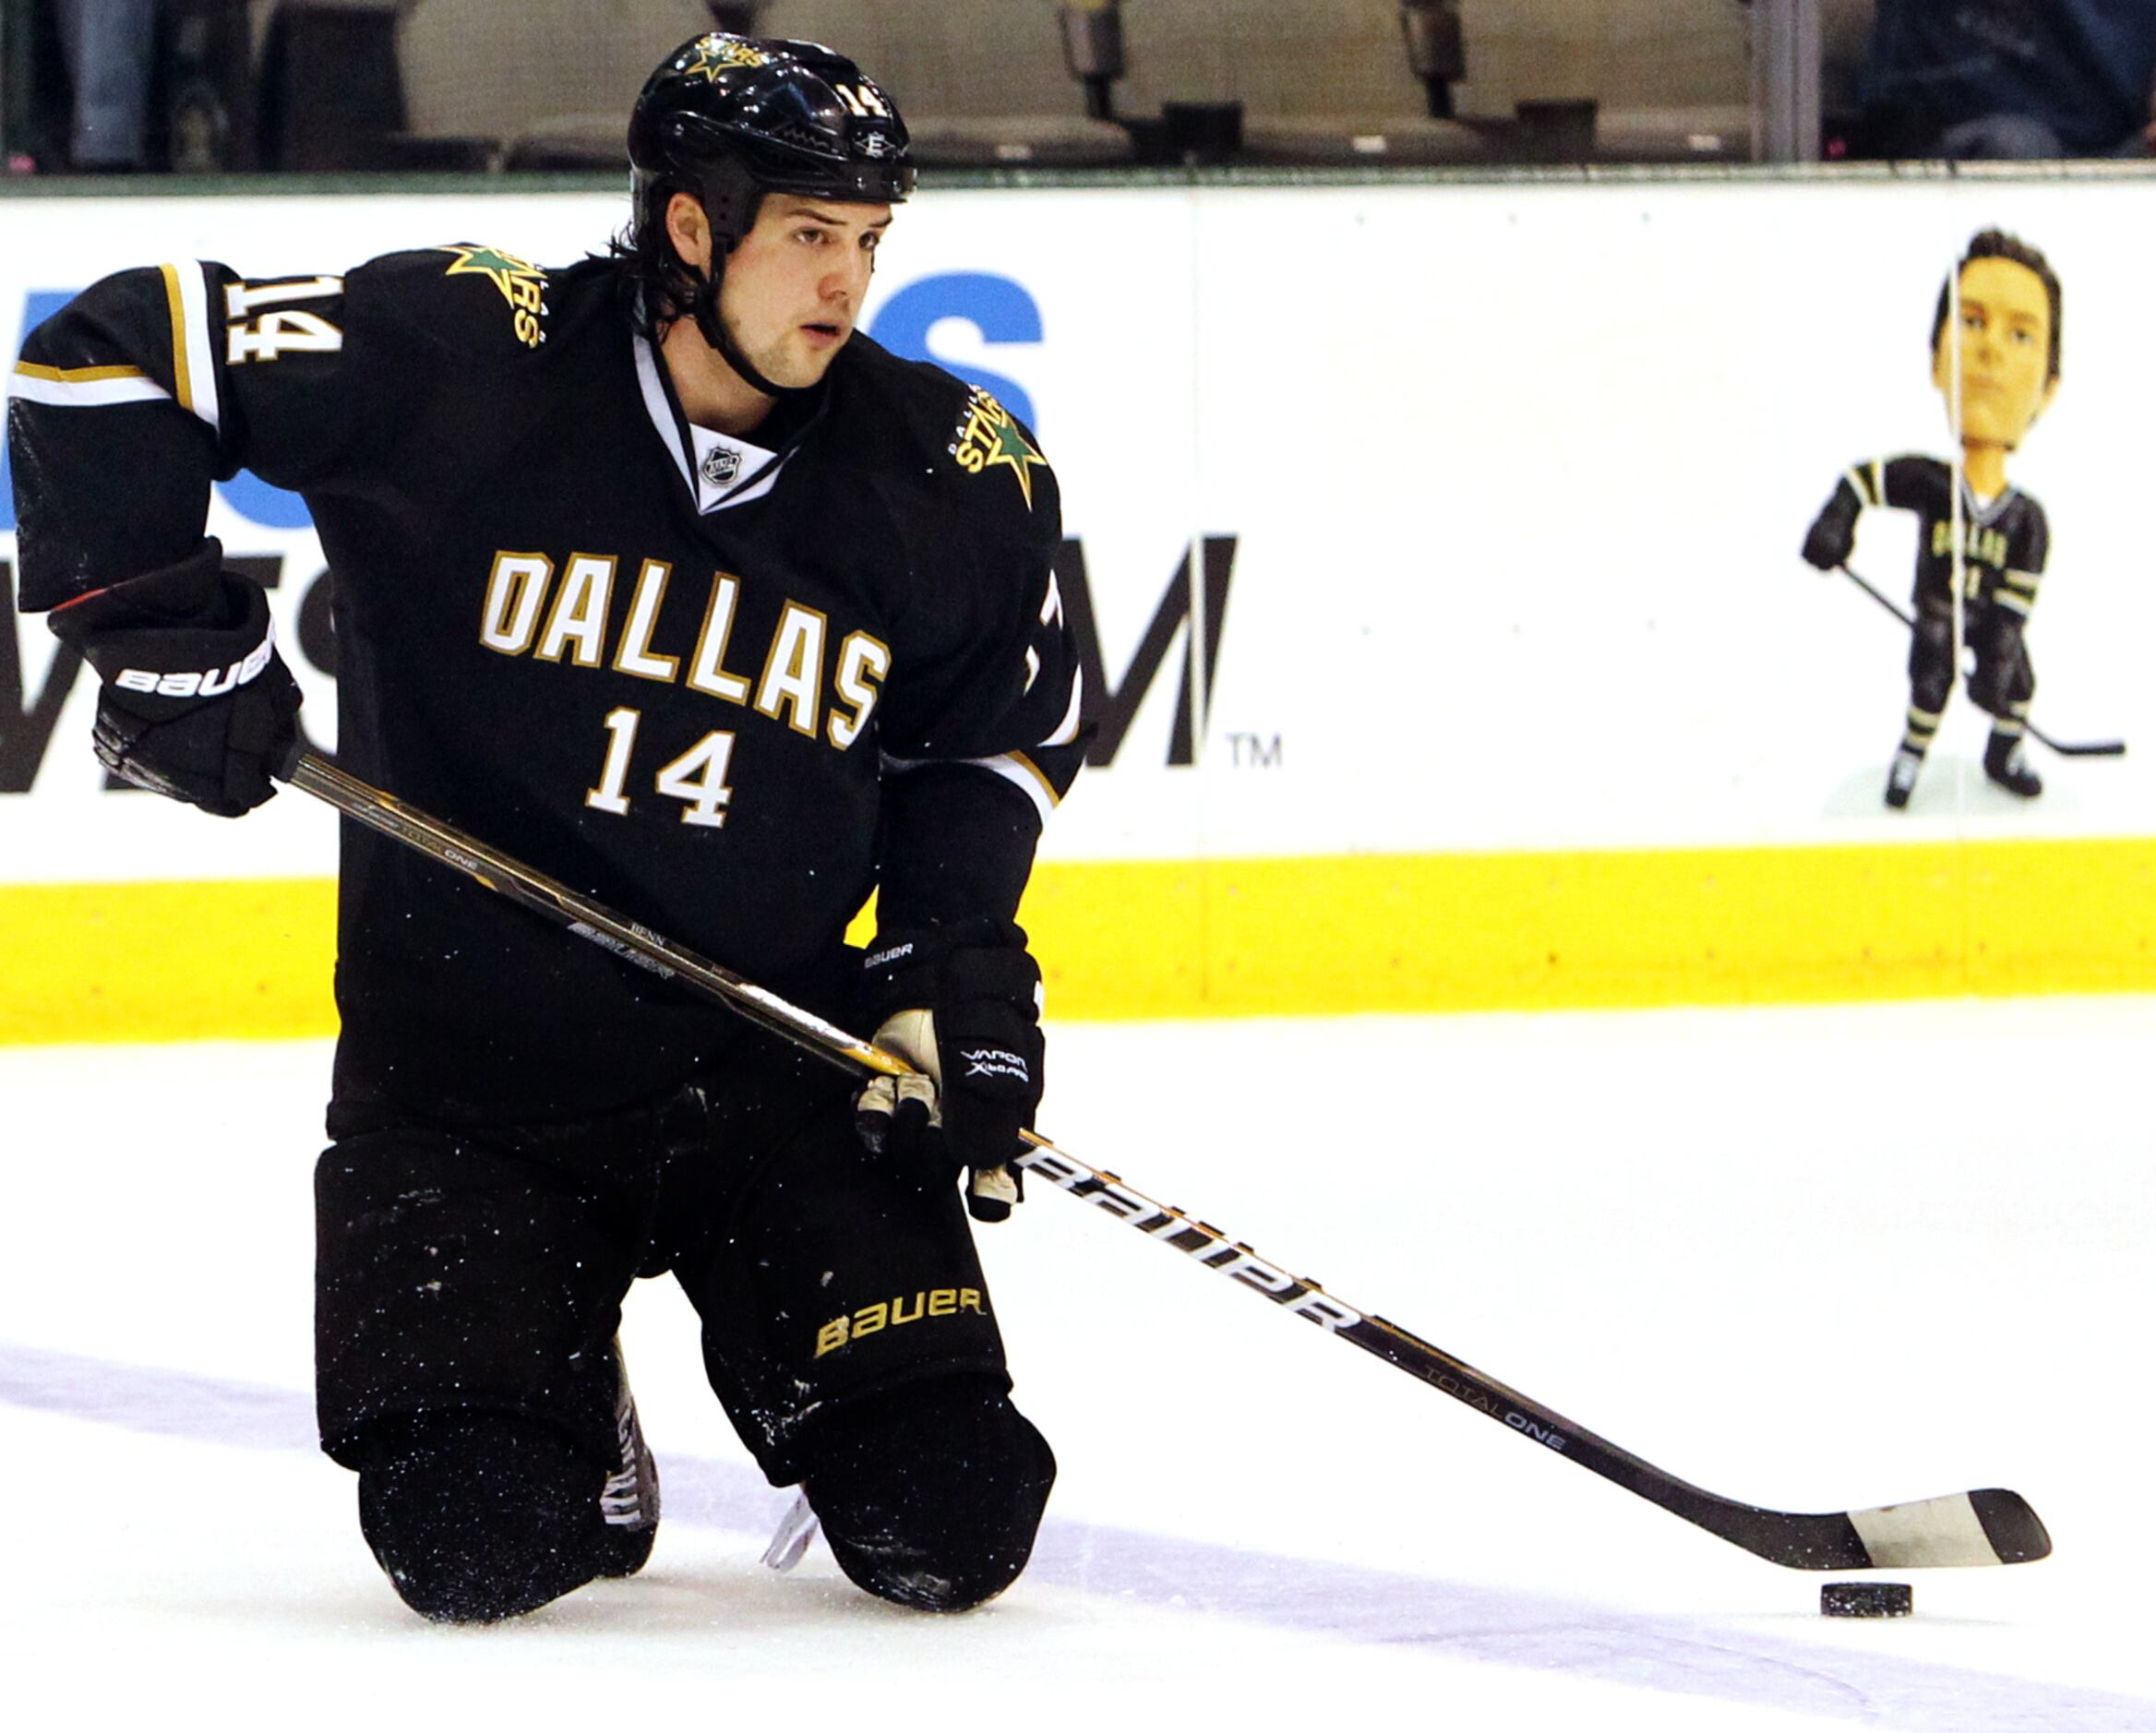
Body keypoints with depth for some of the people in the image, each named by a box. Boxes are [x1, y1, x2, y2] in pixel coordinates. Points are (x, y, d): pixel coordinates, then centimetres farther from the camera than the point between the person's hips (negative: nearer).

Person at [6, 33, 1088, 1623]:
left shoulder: (958, 485, -5)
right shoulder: (456, 358, -15)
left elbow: (1003, 732, 14)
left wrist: (957, 964, 1)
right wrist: (168, 638, -12)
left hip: (776, 1056, 2)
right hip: (456, 1073, -2)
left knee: (953, 1528, -11)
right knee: (473, 1550, -15)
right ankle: (569, 1421, 21)